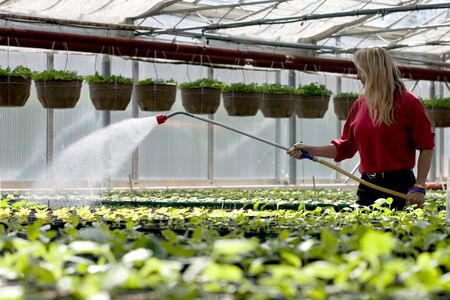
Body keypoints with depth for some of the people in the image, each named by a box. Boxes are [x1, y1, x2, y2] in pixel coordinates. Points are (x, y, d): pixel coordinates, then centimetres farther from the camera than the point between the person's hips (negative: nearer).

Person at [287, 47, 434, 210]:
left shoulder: (407, 103, -7)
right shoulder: (360, 104, 10)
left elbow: (426, 146, -6)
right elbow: (345, 146, 14)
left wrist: (419, 188, -12)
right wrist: (309, 150, 4)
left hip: (399, 186, -5)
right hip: (367, 186, 6)